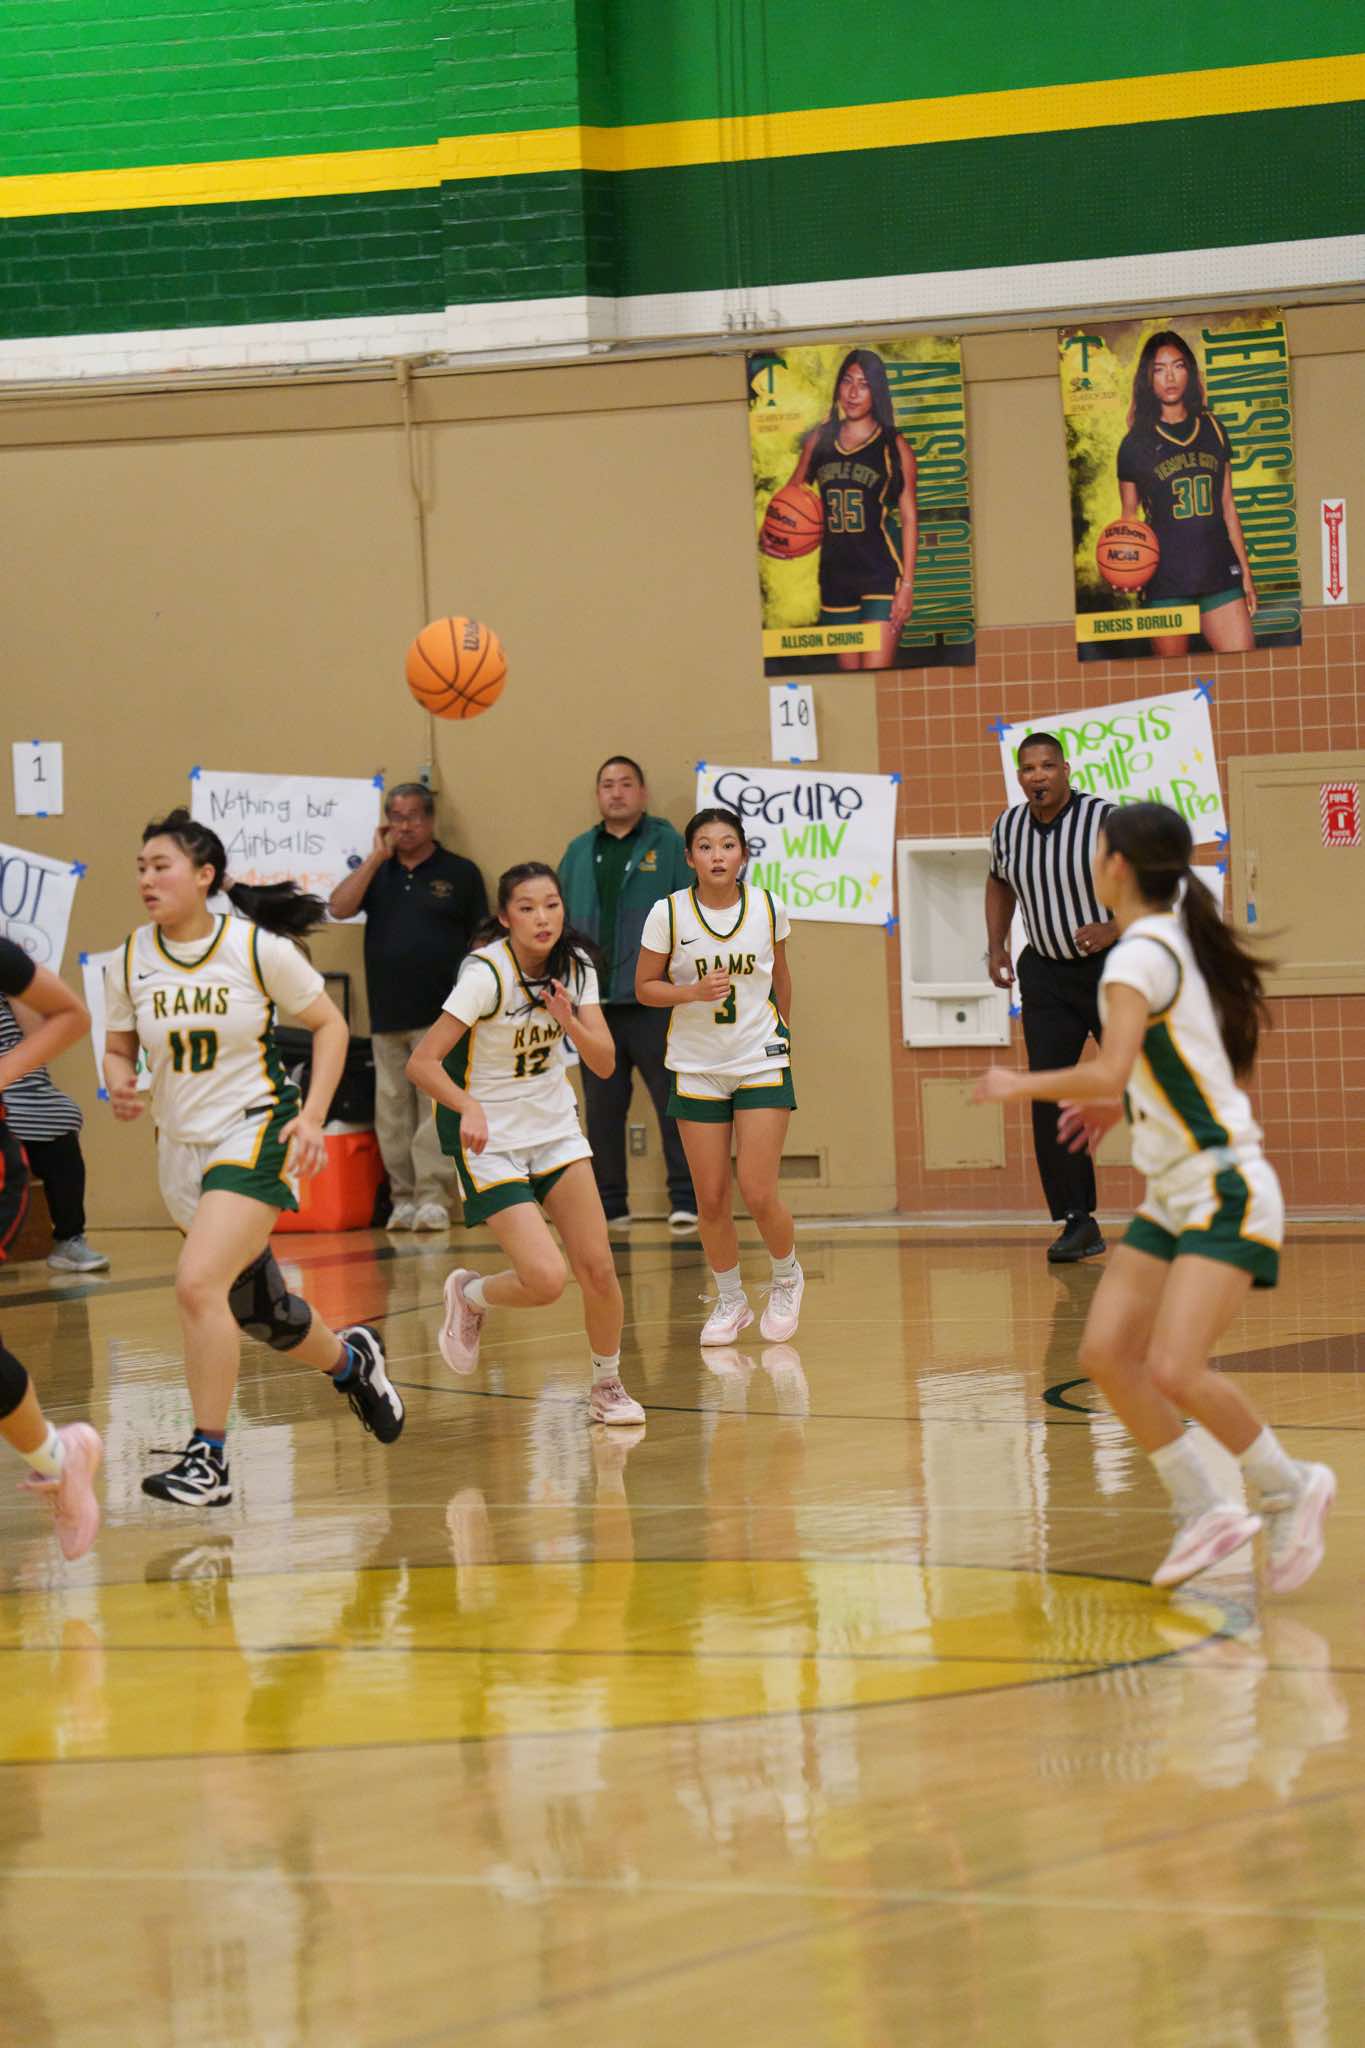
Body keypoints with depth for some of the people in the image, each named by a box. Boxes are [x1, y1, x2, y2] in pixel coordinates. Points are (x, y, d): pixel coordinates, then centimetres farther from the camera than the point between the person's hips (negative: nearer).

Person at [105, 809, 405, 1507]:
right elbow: (119, 1048, 12)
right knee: (257, 1310, 18)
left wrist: (312, 1117, -10)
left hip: (253, 1136, -6)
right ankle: (349, 1359, 49)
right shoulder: (130, 961, -1)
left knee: (198, 1284, -24)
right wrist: (120, 1086, -12)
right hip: (180, 1148, 6)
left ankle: (208, 1460, -17)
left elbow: (330, 1025, 0)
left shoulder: (259, 947, -11)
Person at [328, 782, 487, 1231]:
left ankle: (434, 1198, -10)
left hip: (442, 1015, -4)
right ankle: (403, 1198, 7)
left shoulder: (459, 873, 5)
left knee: (438, 1107, -9)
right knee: (393, 1111, 3)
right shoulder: (375, 872, 13)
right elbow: (339, 907, -4)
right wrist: (377, 857, -6)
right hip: (387, 1016, 4)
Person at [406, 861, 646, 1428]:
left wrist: (569, 1020, -26)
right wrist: (469, 1107, -40)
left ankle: (607, 1385, 17)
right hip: (491, 1140, -5)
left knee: (598, 1269, -5)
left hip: (556, 1127, 5)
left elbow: (603, 1062, -7)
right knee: (545, 1279, -18)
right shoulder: (486, 973, -20)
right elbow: (422, 1064, -24)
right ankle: (469, 1294, 14)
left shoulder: (575, 966, -3)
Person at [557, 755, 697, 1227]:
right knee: (601, 1108, 8)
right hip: (594, 1003, 4)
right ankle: (609, 1202, 15)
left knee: (673, 1101, -5)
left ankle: (685, 1199, -2)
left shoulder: (667, 845, 2)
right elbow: (561, 920, 15)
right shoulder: (579, 852, 13)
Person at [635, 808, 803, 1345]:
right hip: (696, 1070, 0)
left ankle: (787, 1277, 19)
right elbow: (645, 987, -1)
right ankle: (730, 1300, 22)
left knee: (758, 1194, -9)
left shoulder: (769, 909, -3)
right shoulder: (668, 914, -8)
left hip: (761, 1063, 0)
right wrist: (693, 992, -18)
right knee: (711, 1200, 1)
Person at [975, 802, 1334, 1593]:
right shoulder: (1179, 941, 13)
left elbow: (1107, 1070, -26)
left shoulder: (1140, 955, -16)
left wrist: (1018, 1085, -11)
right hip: (1175, 1197, 10)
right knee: (1106, 1351, 0)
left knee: (1174, 1370, -18)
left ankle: (1291, 1490, 1)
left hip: (1226, 1193, -10)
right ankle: (1203, 1510, 6)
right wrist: (1121, 1105, 25)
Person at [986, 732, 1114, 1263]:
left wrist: (1115, 930, -25)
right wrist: (996, 947, 11)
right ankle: (1078, 1222, -3)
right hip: (1046, 974, 4)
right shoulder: (1008, 827, 0)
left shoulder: (1107, 821, -15)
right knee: (1048, 1096, -7)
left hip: (1113, 966, -4)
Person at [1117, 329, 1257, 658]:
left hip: (1219, 572, 2)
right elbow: (1130, 517, 7)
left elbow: (1227, 506, 16)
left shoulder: (1211, 429, 12)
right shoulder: (1136, 443, 4)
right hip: (1166, 578, -2)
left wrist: (1245, 572, 14)